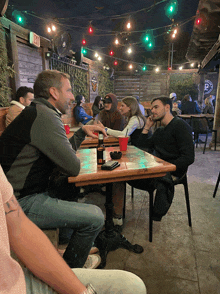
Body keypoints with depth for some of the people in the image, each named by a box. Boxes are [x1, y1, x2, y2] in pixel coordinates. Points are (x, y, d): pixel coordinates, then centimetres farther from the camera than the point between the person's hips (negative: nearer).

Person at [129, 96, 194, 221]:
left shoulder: (180, 126, -6)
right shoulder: (160, 130, 21)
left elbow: (188, 158, -15)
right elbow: (141, 147, 17)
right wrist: (147, 127, 12)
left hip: (173, 171, -7)